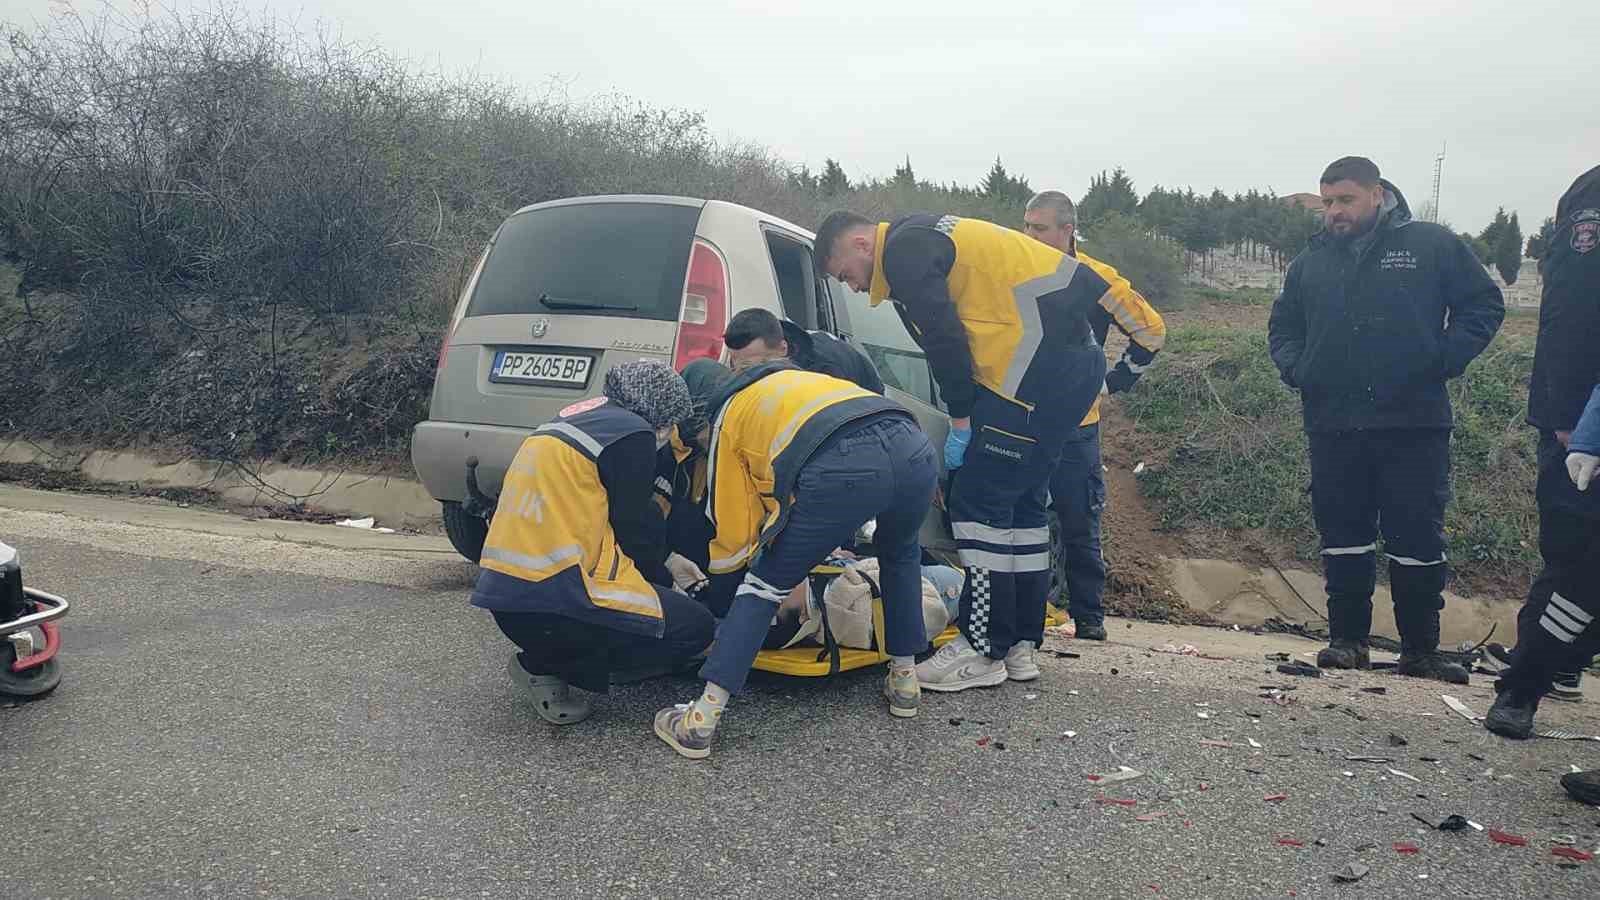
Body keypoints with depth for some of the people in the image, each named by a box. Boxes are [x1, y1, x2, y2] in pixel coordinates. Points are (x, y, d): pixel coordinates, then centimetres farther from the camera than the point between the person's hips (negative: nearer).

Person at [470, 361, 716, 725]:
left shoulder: (576, 417, 20)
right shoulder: (632, 433, -7)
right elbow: (634, 531, -4)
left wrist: (663, 566, 29)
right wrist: (665, 583, 16)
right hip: (553, 599, -9)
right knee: (694, 626, 2)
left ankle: (547, 658, 8)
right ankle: (543, 665, 0)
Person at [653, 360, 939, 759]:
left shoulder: (726, 417, 24)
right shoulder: (791, 378, 41)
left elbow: (736, 542, 23)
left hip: (841, 468, -5)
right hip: (916, 451, 5)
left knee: (767, 581, 15)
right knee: (900, 553, 37)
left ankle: (701, 720, 14)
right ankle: (905, 680, 43)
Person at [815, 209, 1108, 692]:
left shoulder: (903, 251, -6)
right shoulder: (927, 238, 26)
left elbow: (945, 340, -14)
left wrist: (961, 421, -6)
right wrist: (971, 416, 21)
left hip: (1042, 362, -10)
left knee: (979, 503, -6)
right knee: (1021, 502, 14)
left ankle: (983, 650, 0)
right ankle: (1020, 644, 20)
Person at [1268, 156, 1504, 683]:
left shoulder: (1432, 245, 3)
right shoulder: (1312, 262, 12)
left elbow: (1484, 304, 5)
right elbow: (1283, 324, 23)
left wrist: (1447, 359, -8)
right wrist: (1294, 369, 5)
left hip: (1414, 422, -3)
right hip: (1333, 426, 3)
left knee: (1418, 537, 2)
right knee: (1343, 536, 7)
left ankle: (1420, 650, 15)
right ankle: (1347, 640, 19)